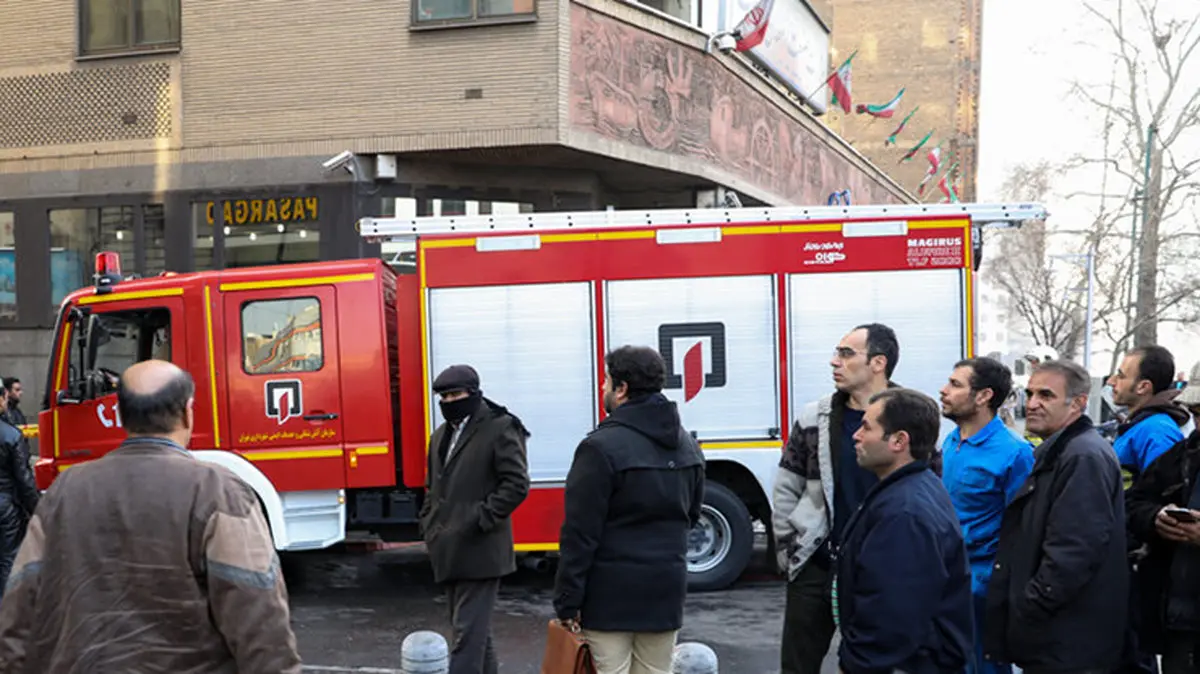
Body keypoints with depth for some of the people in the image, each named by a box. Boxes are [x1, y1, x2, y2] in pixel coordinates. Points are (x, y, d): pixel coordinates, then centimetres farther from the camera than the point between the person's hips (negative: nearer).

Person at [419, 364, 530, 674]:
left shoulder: (499, 429, -7)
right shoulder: (440, 436, 18)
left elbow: (517, 484, -12)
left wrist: (481, 519, -16)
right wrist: (429, 525, 13)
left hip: (480, 552, -8)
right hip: (449, 552, 8)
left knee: (468, 631, -10)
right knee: (474, 627, 15)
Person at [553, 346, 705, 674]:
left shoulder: (602, 447, -14)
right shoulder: (687, 445, 10)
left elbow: (580, 533, -15)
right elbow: (692, 515, 19)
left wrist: (567, 601, -11)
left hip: (611, 592, -7)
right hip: (666, 589, 7)